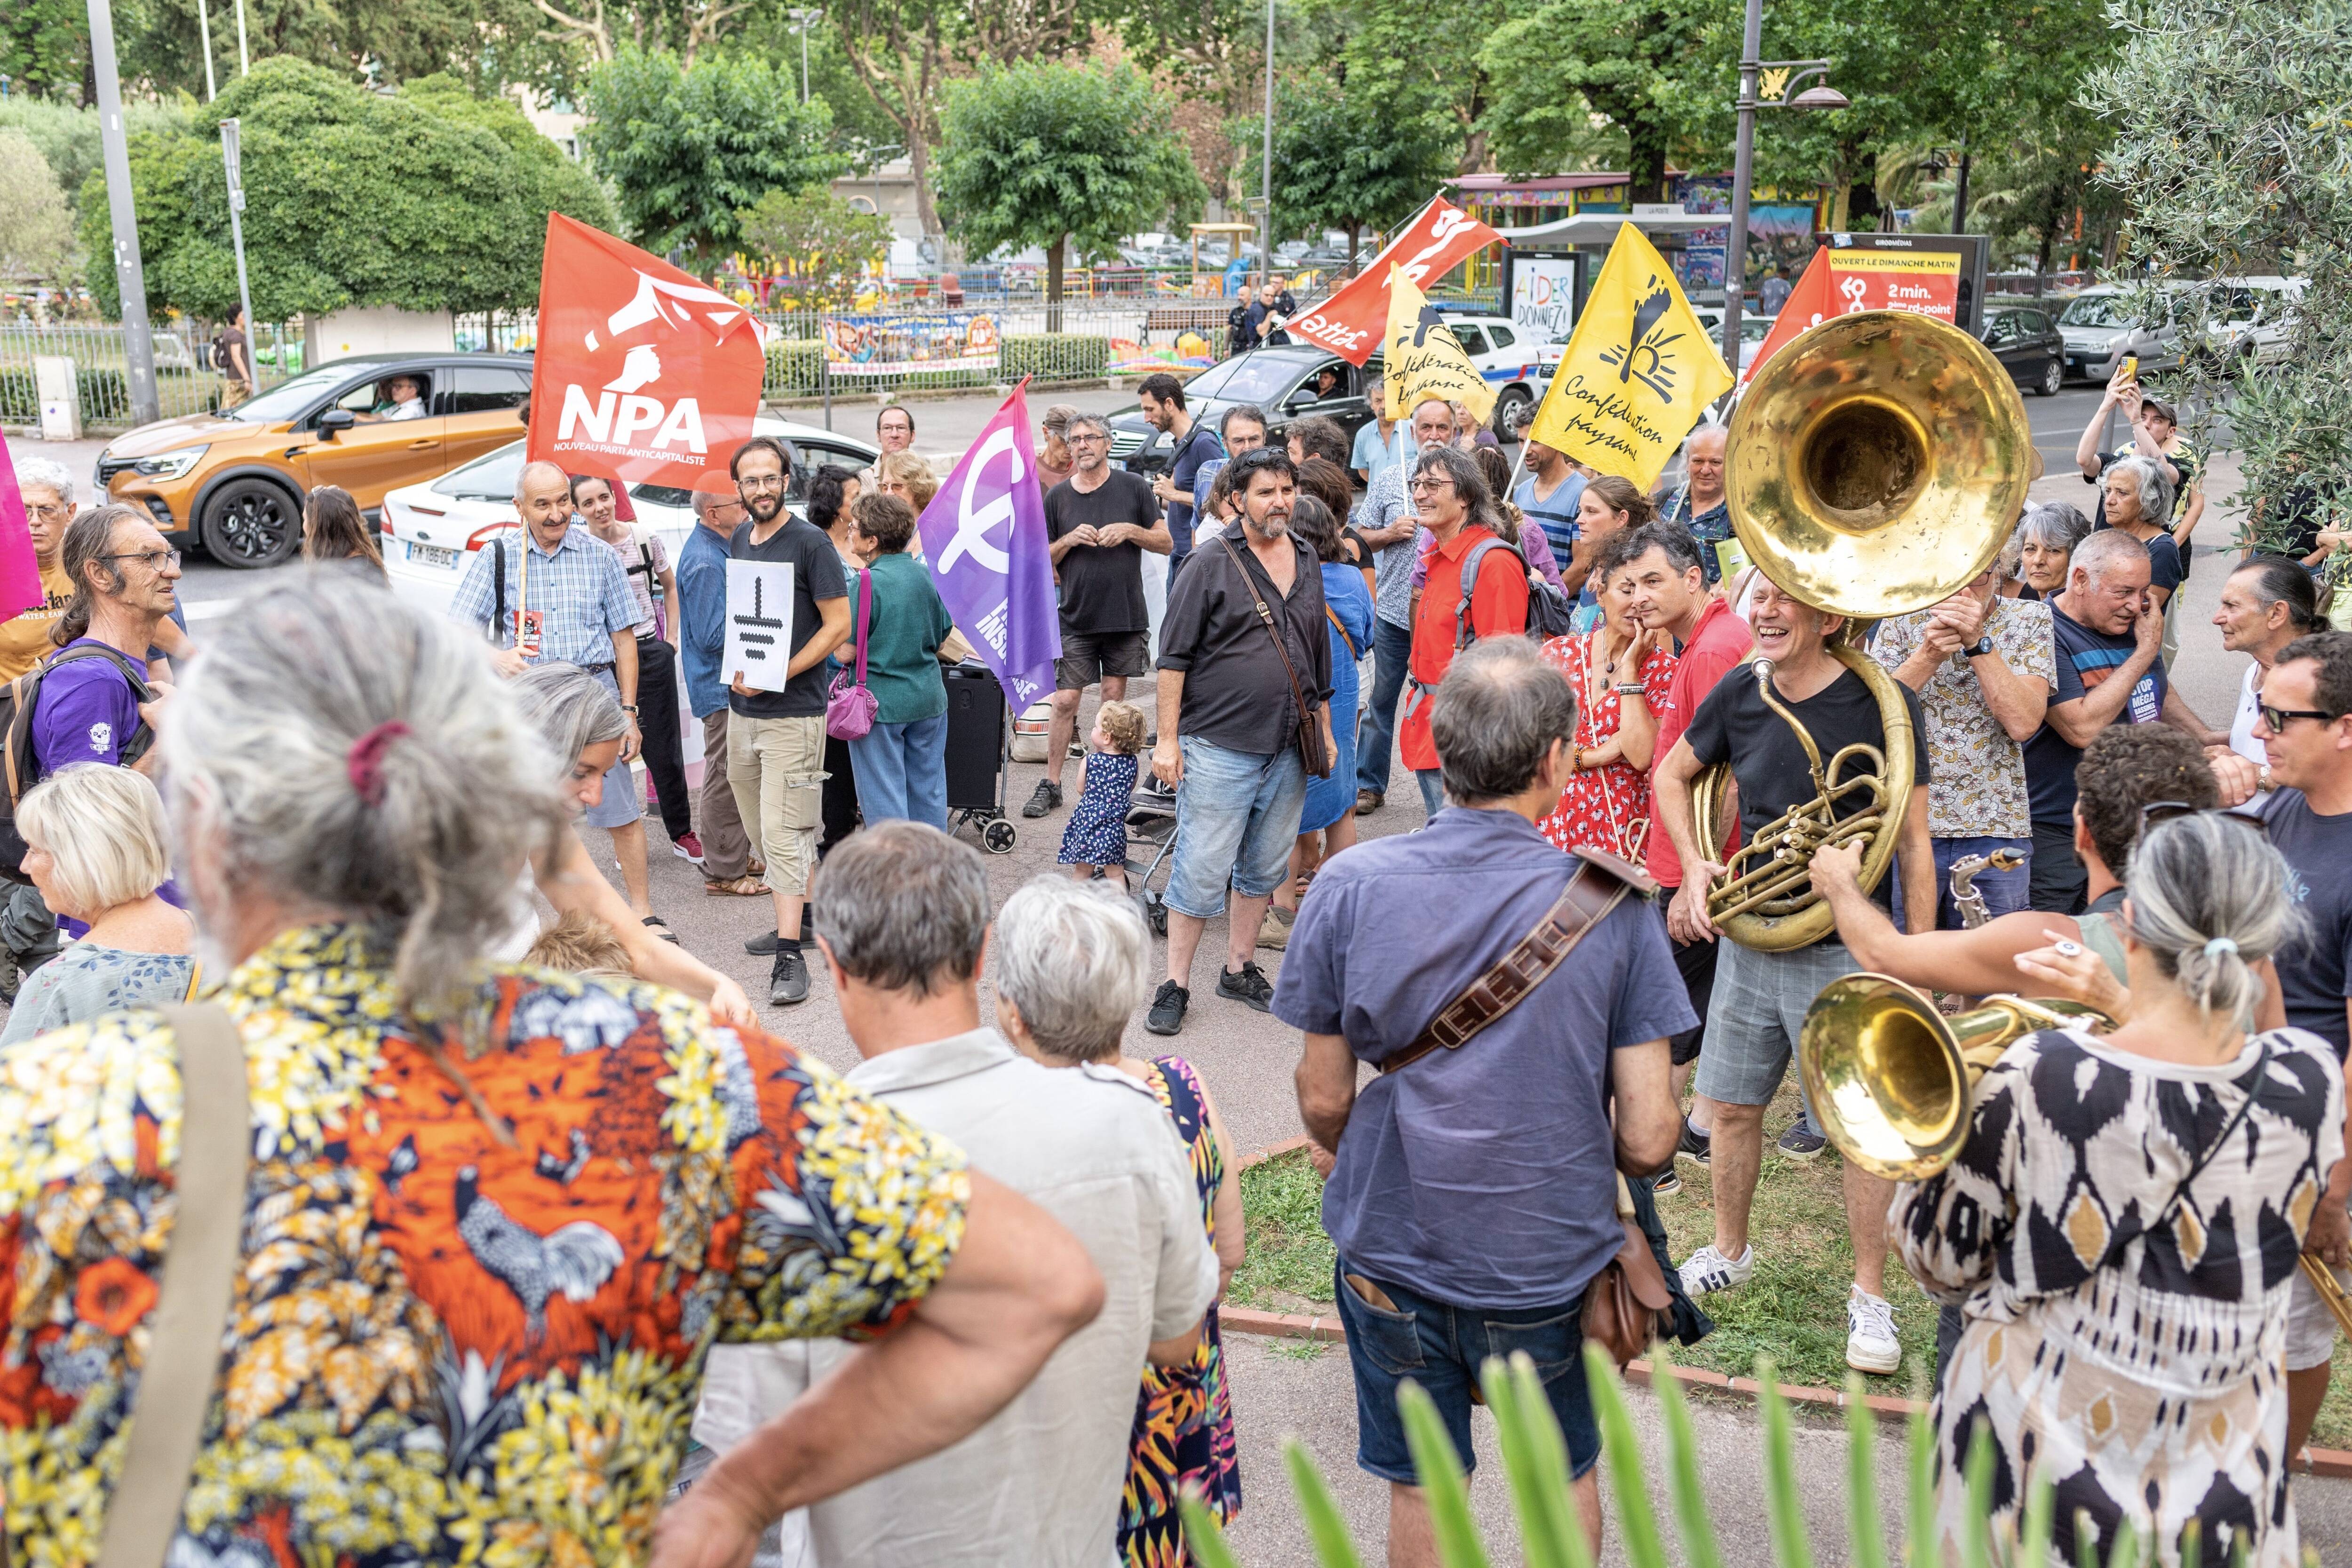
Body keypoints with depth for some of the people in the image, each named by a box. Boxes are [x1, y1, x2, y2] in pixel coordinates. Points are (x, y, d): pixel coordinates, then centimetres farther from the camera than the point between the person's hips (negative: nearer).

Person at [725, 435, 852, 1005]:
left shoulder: (810, 543, -9)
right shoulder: (738, 542, 11)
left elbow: (839, 625, -12)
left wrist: (776, 675, -18)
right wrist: (736, 670, 4)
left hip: (793, 712, -7)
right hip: (742, 709, 7)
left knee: (784, 834, -9)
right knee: (763, 829, 13)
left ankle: (790, 954, -7)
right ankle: (810, 913, 29)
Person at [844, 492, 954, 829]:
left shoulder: (869, 583, -17)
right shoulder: (927, 575, 2)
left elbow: (846, 650, -15)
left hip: (881, 704, -6)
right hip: (929, 697, 6)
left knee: (884, 795, 3)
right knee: (929, 789, 14)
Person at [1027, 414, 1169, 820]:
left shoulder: (1133, 487, 2)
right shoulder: (1058, 496, 5)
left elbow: (1167, 543, 4)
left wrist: (1130, 530, -12)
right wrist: (1070, 539, -10)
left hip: (1126, 616, 0)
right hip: (1077, 617, 0)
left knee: (1114, 697, 7)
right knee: (1066, 700, -4)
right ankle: (1051, 783, 5)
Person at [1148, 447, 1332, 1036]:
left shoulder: (1309, 568, 12)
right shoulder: (1213, 566, -6)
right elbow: (1174, 657, -7)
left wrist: (1325, 730, 20)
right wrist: (1167, 739, -11)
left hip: (1288, 750, 6)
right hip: (1219, 747, -6)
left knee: (1265, 867, 13)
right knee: (1202, 870, -3)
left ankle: (1239, 970, 27)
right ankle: (1176, 984, 7)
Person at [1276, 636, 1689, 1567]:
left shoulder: (1349, 887, -14)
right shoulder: (1612, 906, -16)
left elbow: (1323, 1103, -6)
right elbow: (1647, 1141, -15)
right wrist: (1582, 1150, 8)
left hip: (1391, 1254, 1)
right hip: (1552, 1262, 0)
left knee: (1418, 1489, 21)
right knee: (1566, 1479, 25)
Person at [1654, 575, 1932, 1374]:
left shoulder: (1884, 705, -12)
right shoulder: (1740, 695, 0)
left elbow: (1913, 844, -8)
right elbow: (1672, 775, 18)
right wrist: (1695, 866, 4)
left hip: (1848, 951, -4)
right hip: (1748, 941, 4)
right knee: (1730, 1106, 15)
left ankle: (1869, 1293, 19)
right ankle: (1730, 1251, 37)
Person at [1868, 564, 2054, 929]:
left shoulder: (2030, 619, 1)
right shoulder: (1902, 619, 2)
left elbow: (2023, 724, -12)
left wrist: (1977, 642, -19)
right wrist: (1928, 655, -21)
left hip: (1997, 831, 0)